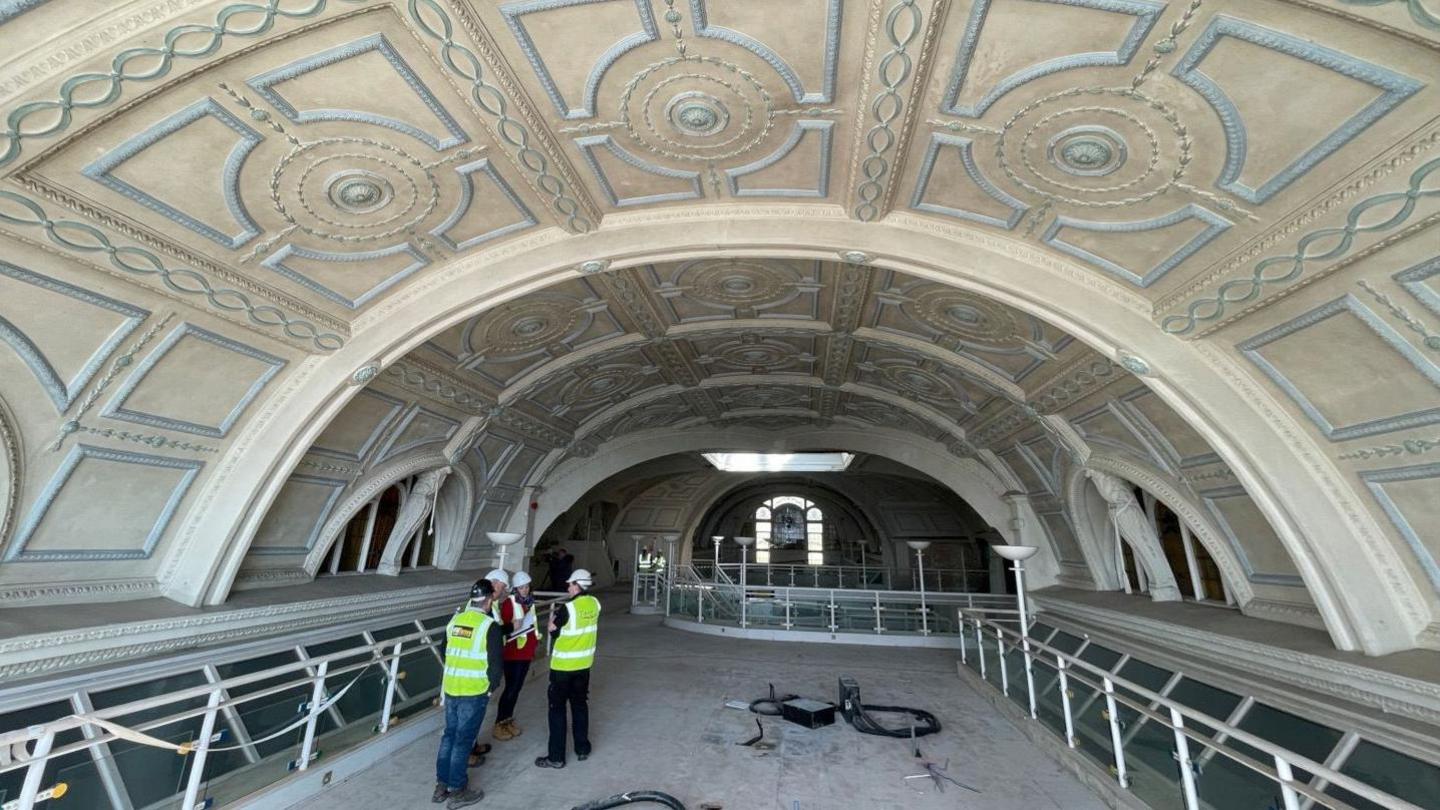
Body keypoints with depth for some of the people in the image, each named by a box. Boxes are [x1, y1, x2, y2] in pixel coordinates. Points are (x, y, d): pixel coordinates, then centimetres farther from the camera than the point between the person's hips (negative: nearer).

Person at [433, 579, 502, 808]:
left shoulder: (454, 620, 2)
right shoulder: (490, 626, -17)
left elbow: (445, 652, 15)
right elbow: (495, 664, -15)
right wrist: (491, 686, 3)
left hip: (450, 688, 6)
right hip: (474, 692, -6)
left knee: (449, 735, 20)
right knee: (463, 740, 6)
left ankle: (441, 786, 31)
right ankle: (457, 791, 18)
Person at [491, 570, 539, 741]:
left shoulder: (530, 602, 4)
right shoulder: (509, 603, -16)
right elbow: (502, 628, -15)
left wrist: (536, 641, 15)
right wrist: (512, 627, -32)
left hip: (526, 651, 6)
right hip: (512, 653, -6)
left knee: (517, 687, 15)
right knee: (511, 687, -1)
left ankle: (508, 719, 30)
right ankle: (499, 724, 15)